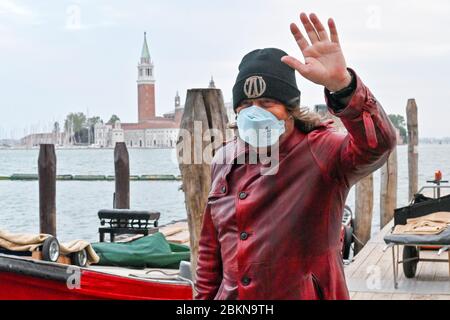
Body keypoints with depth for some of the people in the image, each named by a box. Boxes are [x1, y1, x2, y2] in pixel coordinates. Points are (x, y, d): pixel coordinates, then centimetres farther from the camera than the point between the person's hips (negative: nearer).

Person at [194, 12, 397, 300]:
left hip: (308, 292, -4)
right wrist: (205, 297, 9)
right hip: (231, 295, 4)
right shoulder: (225, 161, 3)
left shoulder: (322, 153, -12)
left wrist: (341, 84, -47)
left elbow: (377, 143, -34)